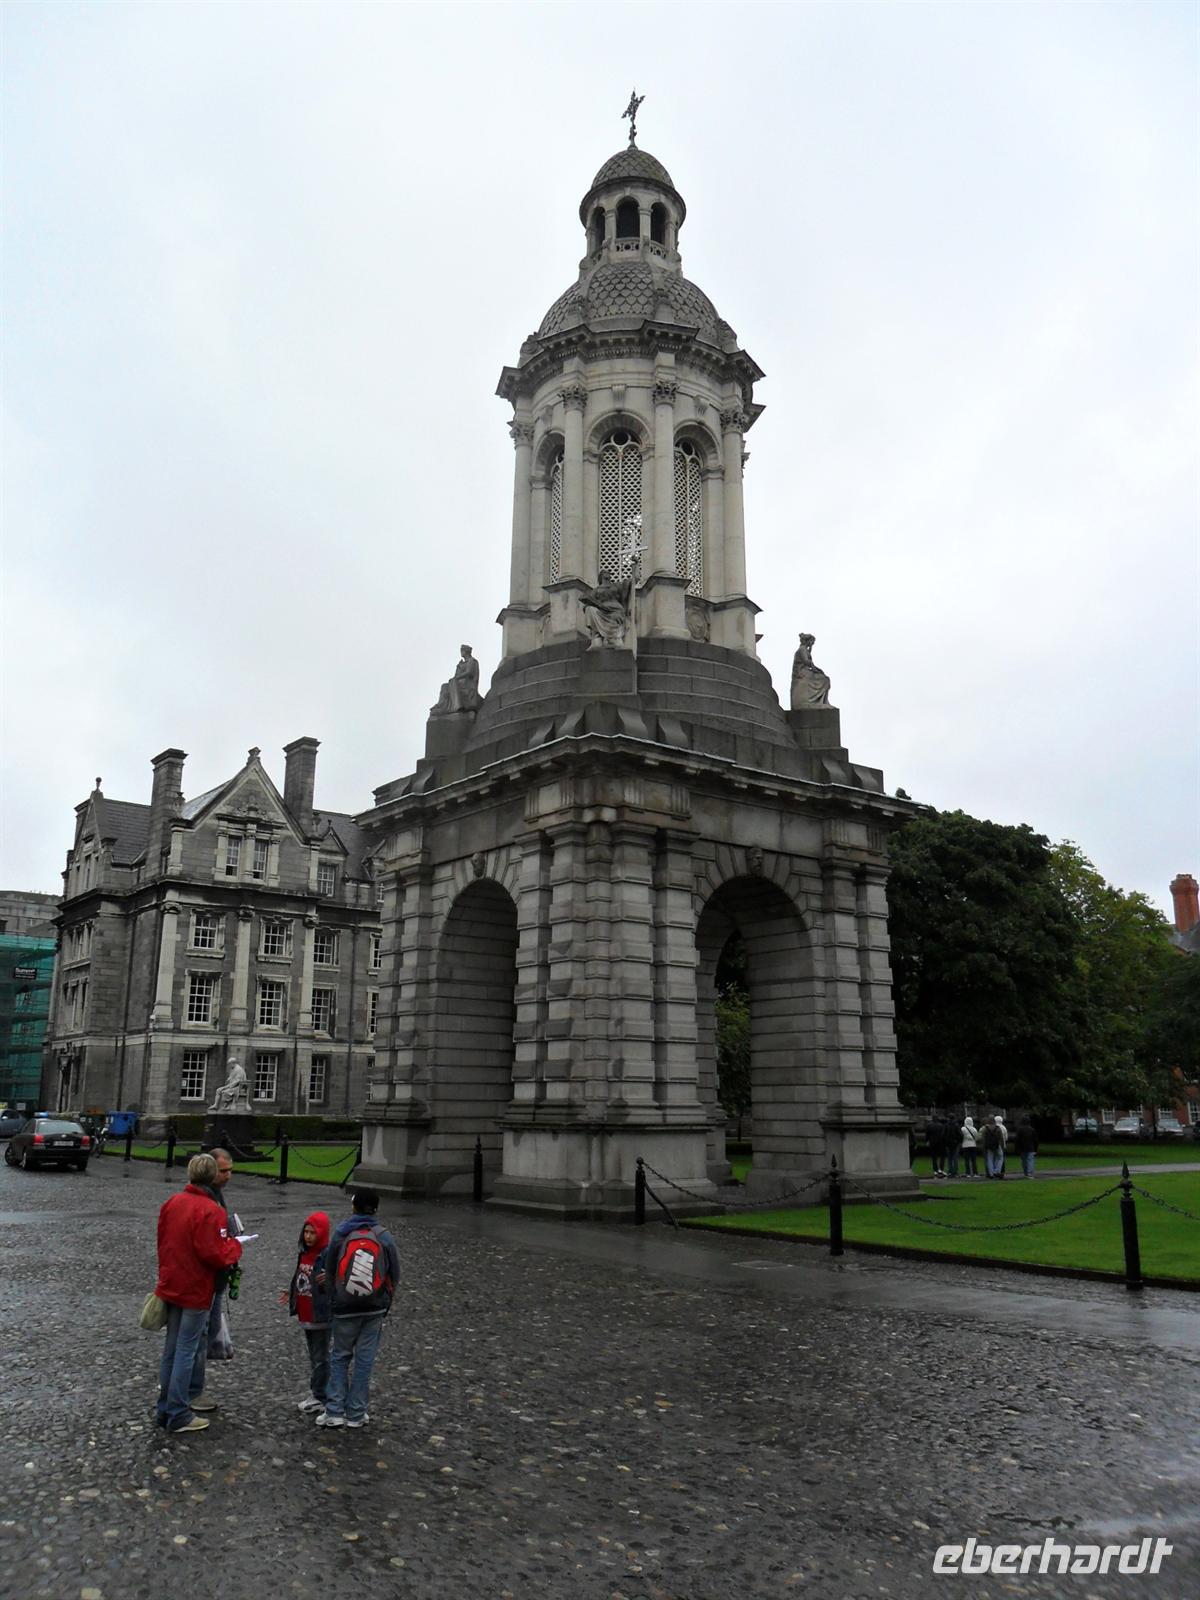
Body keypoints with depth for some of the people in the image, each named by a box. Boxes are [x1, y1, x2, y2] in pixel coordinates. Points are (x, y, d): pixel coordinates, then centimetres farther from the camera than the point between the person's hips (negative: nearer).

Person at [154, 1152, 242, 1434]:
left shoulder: (173, 1202, 3)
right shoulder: (210, 1211, -22)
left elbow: (162, 1241, 13)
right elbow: (215, 1255, -23)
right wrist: (235, 1246, -3)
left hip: (170, 1286, 7)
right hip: (195, 1292, -7)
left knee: (172, 1348, 17)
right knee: (187, 1350, 1)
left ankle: (167, 1407, 26)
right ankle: (178, 1416, 8)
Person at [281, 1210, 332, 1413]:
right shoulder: (303, 1252, 6)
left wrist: (327, 1282, -41)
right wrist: (290, 1292, 8)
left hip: (321, 1316, -8)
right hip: (305, 1315, 8)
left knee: (320, 1357, 4)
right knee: (313, 1355, 20)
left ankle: (319, 1397, 14)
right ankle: (315, 1391, 32)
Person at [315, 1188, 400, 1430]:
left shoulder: (340, 1235, -6)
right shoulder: (385, 1238, -5)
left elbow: (328, 1272, 1)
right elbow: (394, 1274, 0)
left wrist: (334, 1299, 16)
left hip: (345, 1309, 0)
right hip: (375, 1310, 0)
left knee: (339, 1357, 13)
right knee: (364, 1360, 8)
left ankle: (334, 1411, 9)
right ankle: (356, 1414, 12)